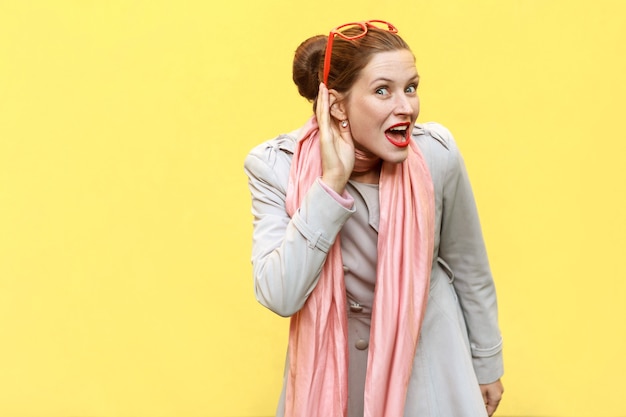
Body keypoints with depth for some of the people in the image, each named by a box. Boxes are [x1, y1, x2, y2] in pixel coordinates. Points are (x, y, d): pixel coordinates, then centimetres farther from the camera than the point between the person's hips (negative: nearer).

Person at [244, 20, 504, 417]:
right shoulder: (276, 165, -19)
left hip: (428, 360, 0)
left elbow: (469, 268, -3)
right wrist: (331, 182, -30)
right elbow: (279, 297, -26)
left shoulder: (436, 153, -17)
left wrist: (487, 362, 7)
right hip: (330, 368, 0)